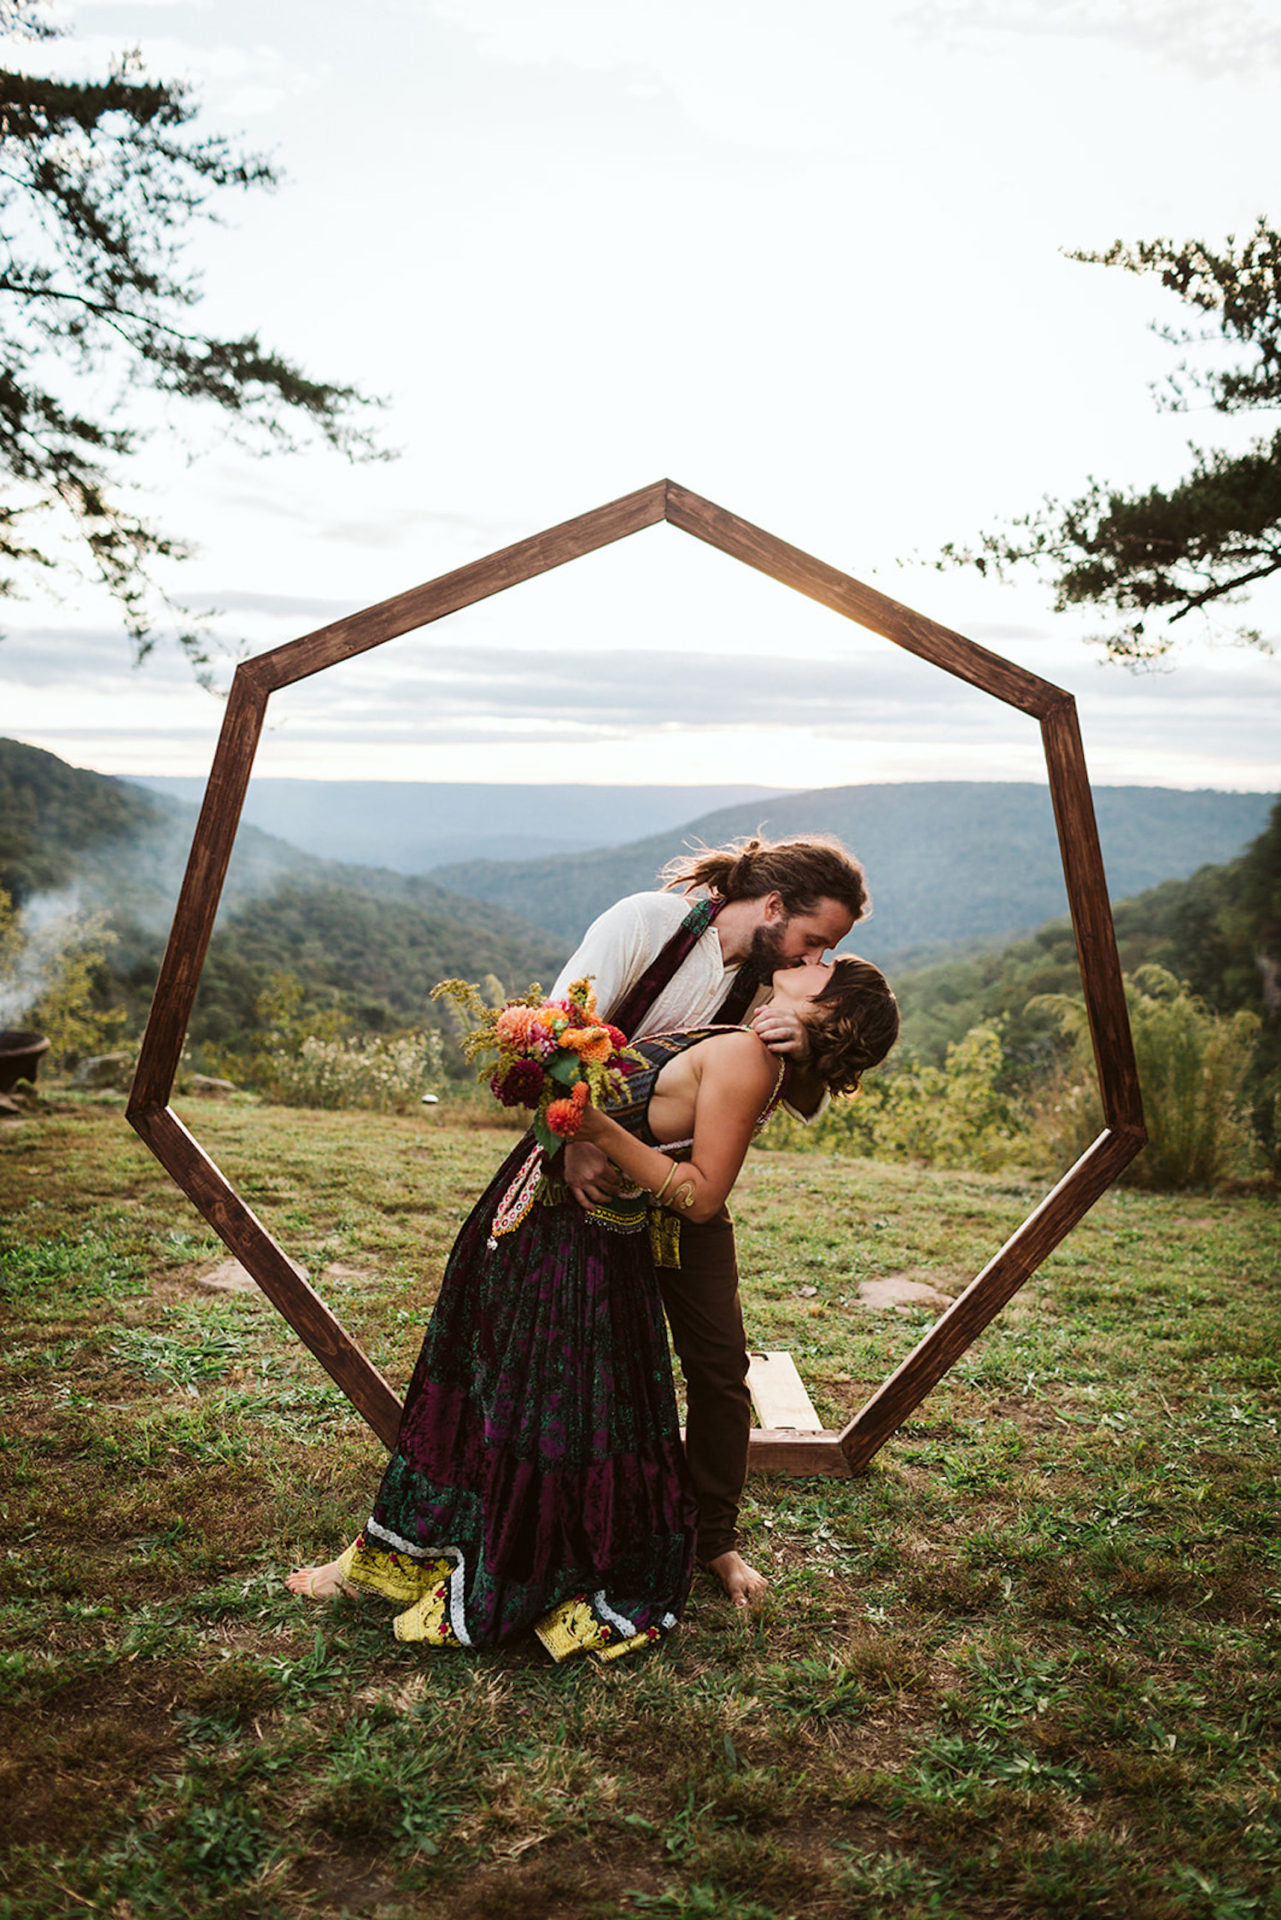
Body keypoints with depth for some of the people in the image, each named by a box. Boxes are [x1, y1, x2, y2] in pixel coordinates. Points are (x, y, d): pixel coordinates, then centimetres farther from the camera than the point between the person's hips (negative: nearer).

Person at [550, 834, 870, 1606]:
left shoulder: (771, 987, -5)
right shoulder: (646, 922, -20)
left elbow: (806, 1108, -11)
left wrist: (800, 1053, -34)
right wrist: (578, 1141, -39)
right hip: (593, 1171, -4)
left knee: (720, 1363, 3)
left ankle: (717, 1540, 21)